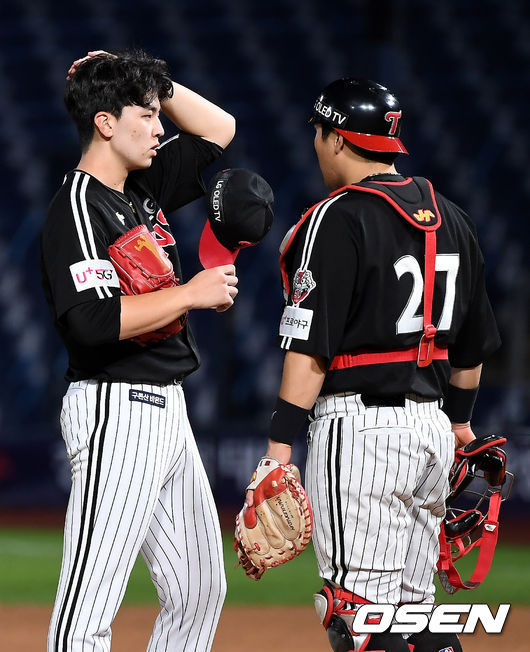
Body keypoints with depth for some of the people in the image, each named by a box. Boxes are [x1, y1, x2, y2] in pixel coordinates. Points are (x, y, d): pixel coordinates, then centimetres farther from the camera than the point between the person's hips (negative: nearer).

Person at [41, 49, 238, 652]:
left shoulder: (143, 189, 13)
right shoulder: (78, 208, -13)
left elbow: (217, 127, 27)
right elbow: (95, 321, -26)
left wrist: (147, 83, 13)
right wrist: (193, 293, -18)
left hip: (166, 413, 10)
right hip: (117, 413, -10)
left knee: (200, 591, 13)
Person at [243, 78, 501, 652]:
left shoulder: (338, 218, -10)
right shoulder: (450, 217, 14)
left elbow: (311, 344, -16)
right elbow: (473, 342, 21)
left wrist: (281, 441, -17)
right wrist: (459, 416, 34)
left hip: (360, 427, -8)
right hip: (432, 427, 8)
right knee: (414, 606, 14)